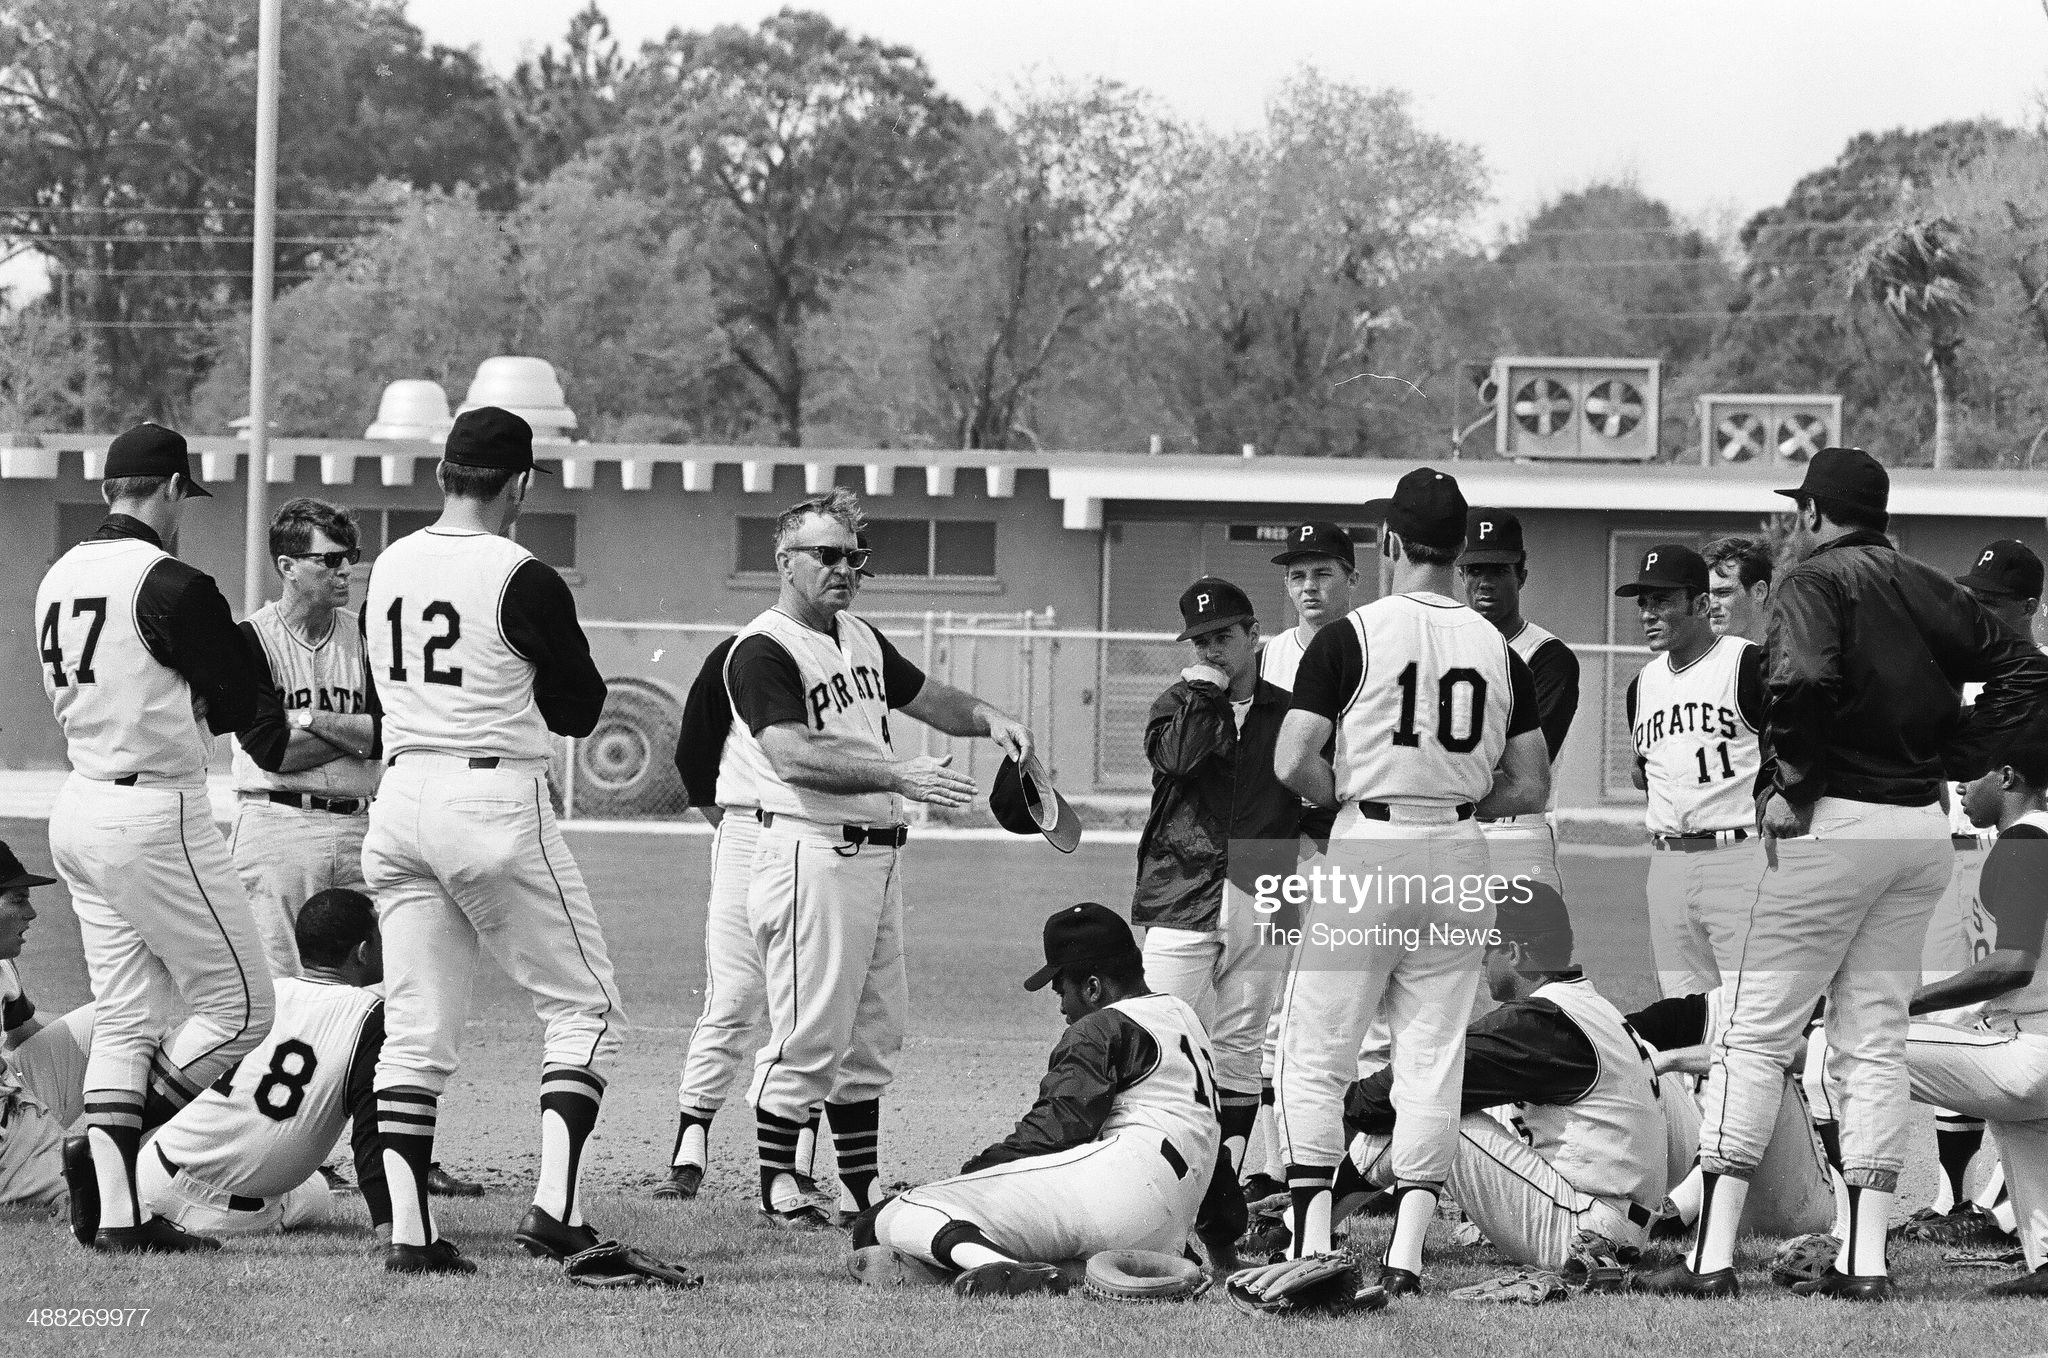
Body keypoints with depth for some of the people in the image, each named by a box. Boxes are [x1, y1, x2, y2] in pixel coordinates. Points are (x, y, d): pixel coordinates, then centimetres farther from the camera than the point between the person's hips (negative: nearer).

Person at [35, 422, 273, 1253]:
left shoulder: (59, 578, 8)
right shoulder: (171, 585, -16)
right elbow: (239, 707, -10)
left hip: (78, 809, 8)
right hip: (155, 815, -8)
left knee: (123, 1018, 11)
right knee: (237, 1004, 2)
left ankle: (119, 1211, 6)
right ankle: (105, 1163, -5)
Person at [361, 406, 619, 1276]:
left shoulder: (388, 568, 8)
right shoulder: (521, 581, -12)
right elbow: (579, 711, -3)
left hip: (400, 801, 6)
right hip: (496, 804, -6)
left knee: (415, 1029, 7)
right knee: (586, 1007, 5)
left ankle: (409, 1231, 1)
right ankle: (554, 1206, -7)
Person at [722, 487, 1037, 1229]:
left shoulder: (862, 640, 18)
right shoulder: (763, 651, -11)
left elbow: (930, 698, 28)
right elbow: (795, 756, -23)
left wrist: (989, 717, 6)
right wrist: (898, 776, -31)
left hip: (878, 854, 9)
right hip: (812, 854, -9)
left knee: (872, 1035, 11)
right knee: (808, 1035, -7)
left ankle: (862, 1189, 17)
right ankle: (778, 1187, 2)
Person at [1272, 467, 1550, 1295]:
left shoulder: (1353, 637, -7)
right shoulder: (1498, 651, 6)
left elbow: (1292, 765, -12)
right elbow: (1531, 788, 9)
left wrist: (1348, 795, 6)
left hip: (1368, 849, -4)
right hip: (1459, 858, 4)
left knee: (1315, 1052, 4)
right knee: (1433, 1056, 8)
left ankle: (1312, 1245, -3)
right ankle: (1407, 1250, 3)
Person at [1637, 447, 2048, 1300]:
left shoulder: (1814, 582, -7)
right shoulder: (1925, 591, 13)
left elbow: (1803, 679, -25)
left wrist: (1792, 781, -14)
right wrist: (1957, 759, 7)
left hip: (1834, 823, -7)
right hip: (1925, 830, 7)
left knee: (1755, 1033, -2)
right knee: (1875, 1040, 11)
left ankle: (1712, 1254, -6)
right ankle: (1865, 1259, 6)